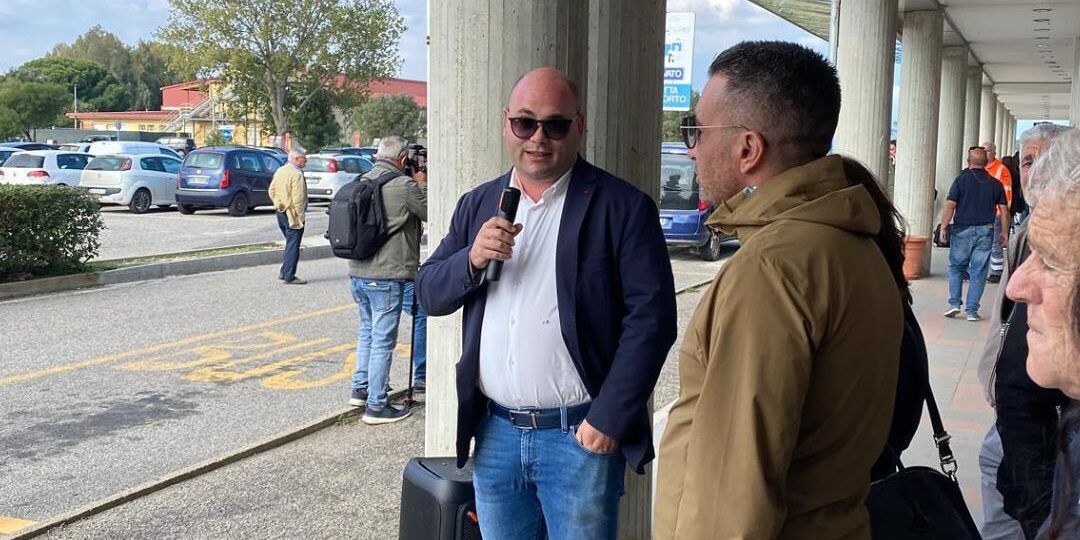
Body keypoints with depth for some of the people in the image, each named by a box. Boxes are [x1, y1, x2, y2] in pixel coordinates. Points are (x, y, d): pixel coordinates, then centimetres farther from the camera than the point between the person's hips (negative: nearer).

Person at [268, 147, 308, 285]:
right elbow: (298, 199, -22)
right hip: (293, 215, -9)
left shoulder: (280, 171, 9)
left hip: (281, 211, 9)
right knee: (293, 246, -2)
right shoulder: (297, 174, -18)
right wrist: (300, 216, -17)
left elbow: (272, 191, 14)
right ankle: (289, 276, 1)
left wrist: (278, 204, 17)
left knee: (290, 243, 20)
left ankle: (284, 272, 22)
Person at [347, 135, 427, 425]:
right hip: (386, 276, -8)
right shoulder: (403, 185, -14)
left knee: (367, 332, 23)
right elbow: (431, 213, -3)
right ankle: (376, 406, 4)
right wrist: (422, 183, 12)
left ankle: (360, 389, 31)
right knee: (383, 341, -1)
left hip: (357, 273, 8)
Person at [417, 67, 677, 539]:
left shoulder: (622, 207, -7)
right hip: (495, 433, 5)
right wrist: (473, 258, -12)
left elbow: (650, 317, -11)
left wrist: (607, 420, -14)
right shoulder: (478, 204, 9)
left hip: (580, 435, -5)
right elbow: (430, 295, 8)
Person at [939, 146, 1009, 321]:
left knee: (956, 267, 13)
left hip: (962, 229, -2)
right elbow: (1004, 209, 6)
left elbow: (950, 205, -9)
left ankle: (955, 304, 4)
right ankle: (972, 311, 5)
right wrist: (1004, 232, 14)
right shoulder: (995, 183, 6)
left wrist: (943, 227, -3)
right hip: (985, 231, 2)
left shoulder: (961, 179, -3)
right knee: (978, 271, 5)